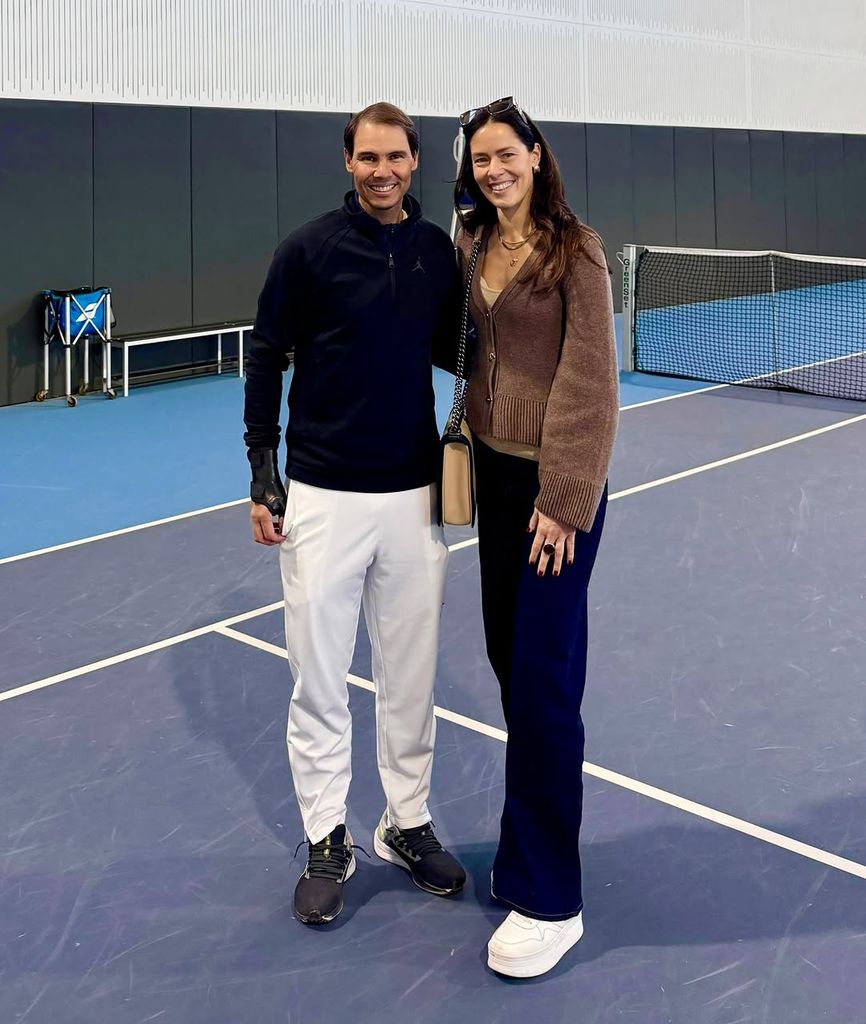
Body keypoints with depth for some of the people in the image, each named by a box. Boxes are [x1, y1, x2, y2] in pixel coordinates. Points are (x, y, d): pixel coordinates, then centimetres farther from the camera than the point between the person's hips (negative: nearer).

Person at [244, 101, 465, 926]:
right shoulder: (310, 249, -4)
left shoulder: (438, 251, 6)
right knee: (318, 678, 5)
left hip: (413, 494, 3)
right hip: (322, 496, -3)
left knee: (410, 674, 12)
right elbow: (266, 359, -1)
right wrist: (263, 474, -5)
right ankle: (326, 843, 21)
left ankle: (407, 823, 29)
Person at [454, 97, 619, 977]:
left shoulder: (574, 251, -11)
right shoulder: (469, 249, 8)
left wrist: (565, 500, -16)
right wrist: (468, 434, 4)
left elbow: (590, 384, -14)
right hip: (493, 473, 7)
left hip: (555, 484, -7)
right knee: (509, 661, 12)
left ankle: (548, 901, 7)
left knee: (541, 683, -5)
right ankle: (528, 845, 29)